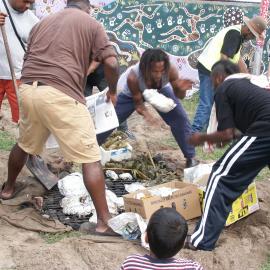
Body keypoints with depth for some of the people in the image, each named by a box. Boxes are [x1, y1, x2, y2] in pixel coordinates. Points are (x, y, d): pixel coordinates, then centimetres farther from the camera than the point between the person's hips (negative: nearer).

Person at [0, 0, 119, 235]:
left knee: (25, 144, 32)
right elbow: (111, 63, -3)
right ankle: (104, 220, -4)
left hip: (29, 90, 6)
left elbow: (28, 59, 27)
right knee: (90, 158, -2)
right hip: (61, 94, -6)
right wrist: (112, 90, 14)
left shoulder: (43, 22, 23)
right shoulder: (91, 24, 7)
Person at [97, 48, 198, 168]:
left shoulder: (170, 70, -39)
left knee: (180, 118, -10)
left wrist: (181, 89, -45)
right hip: (132, 95, -1)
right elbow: (138, 102, -27)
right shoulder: (133, 77, -43)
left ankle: (190, 157, 6)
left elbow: (179, 96, -21)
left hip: (160, 91, 2)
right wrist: (145, 113, -49)